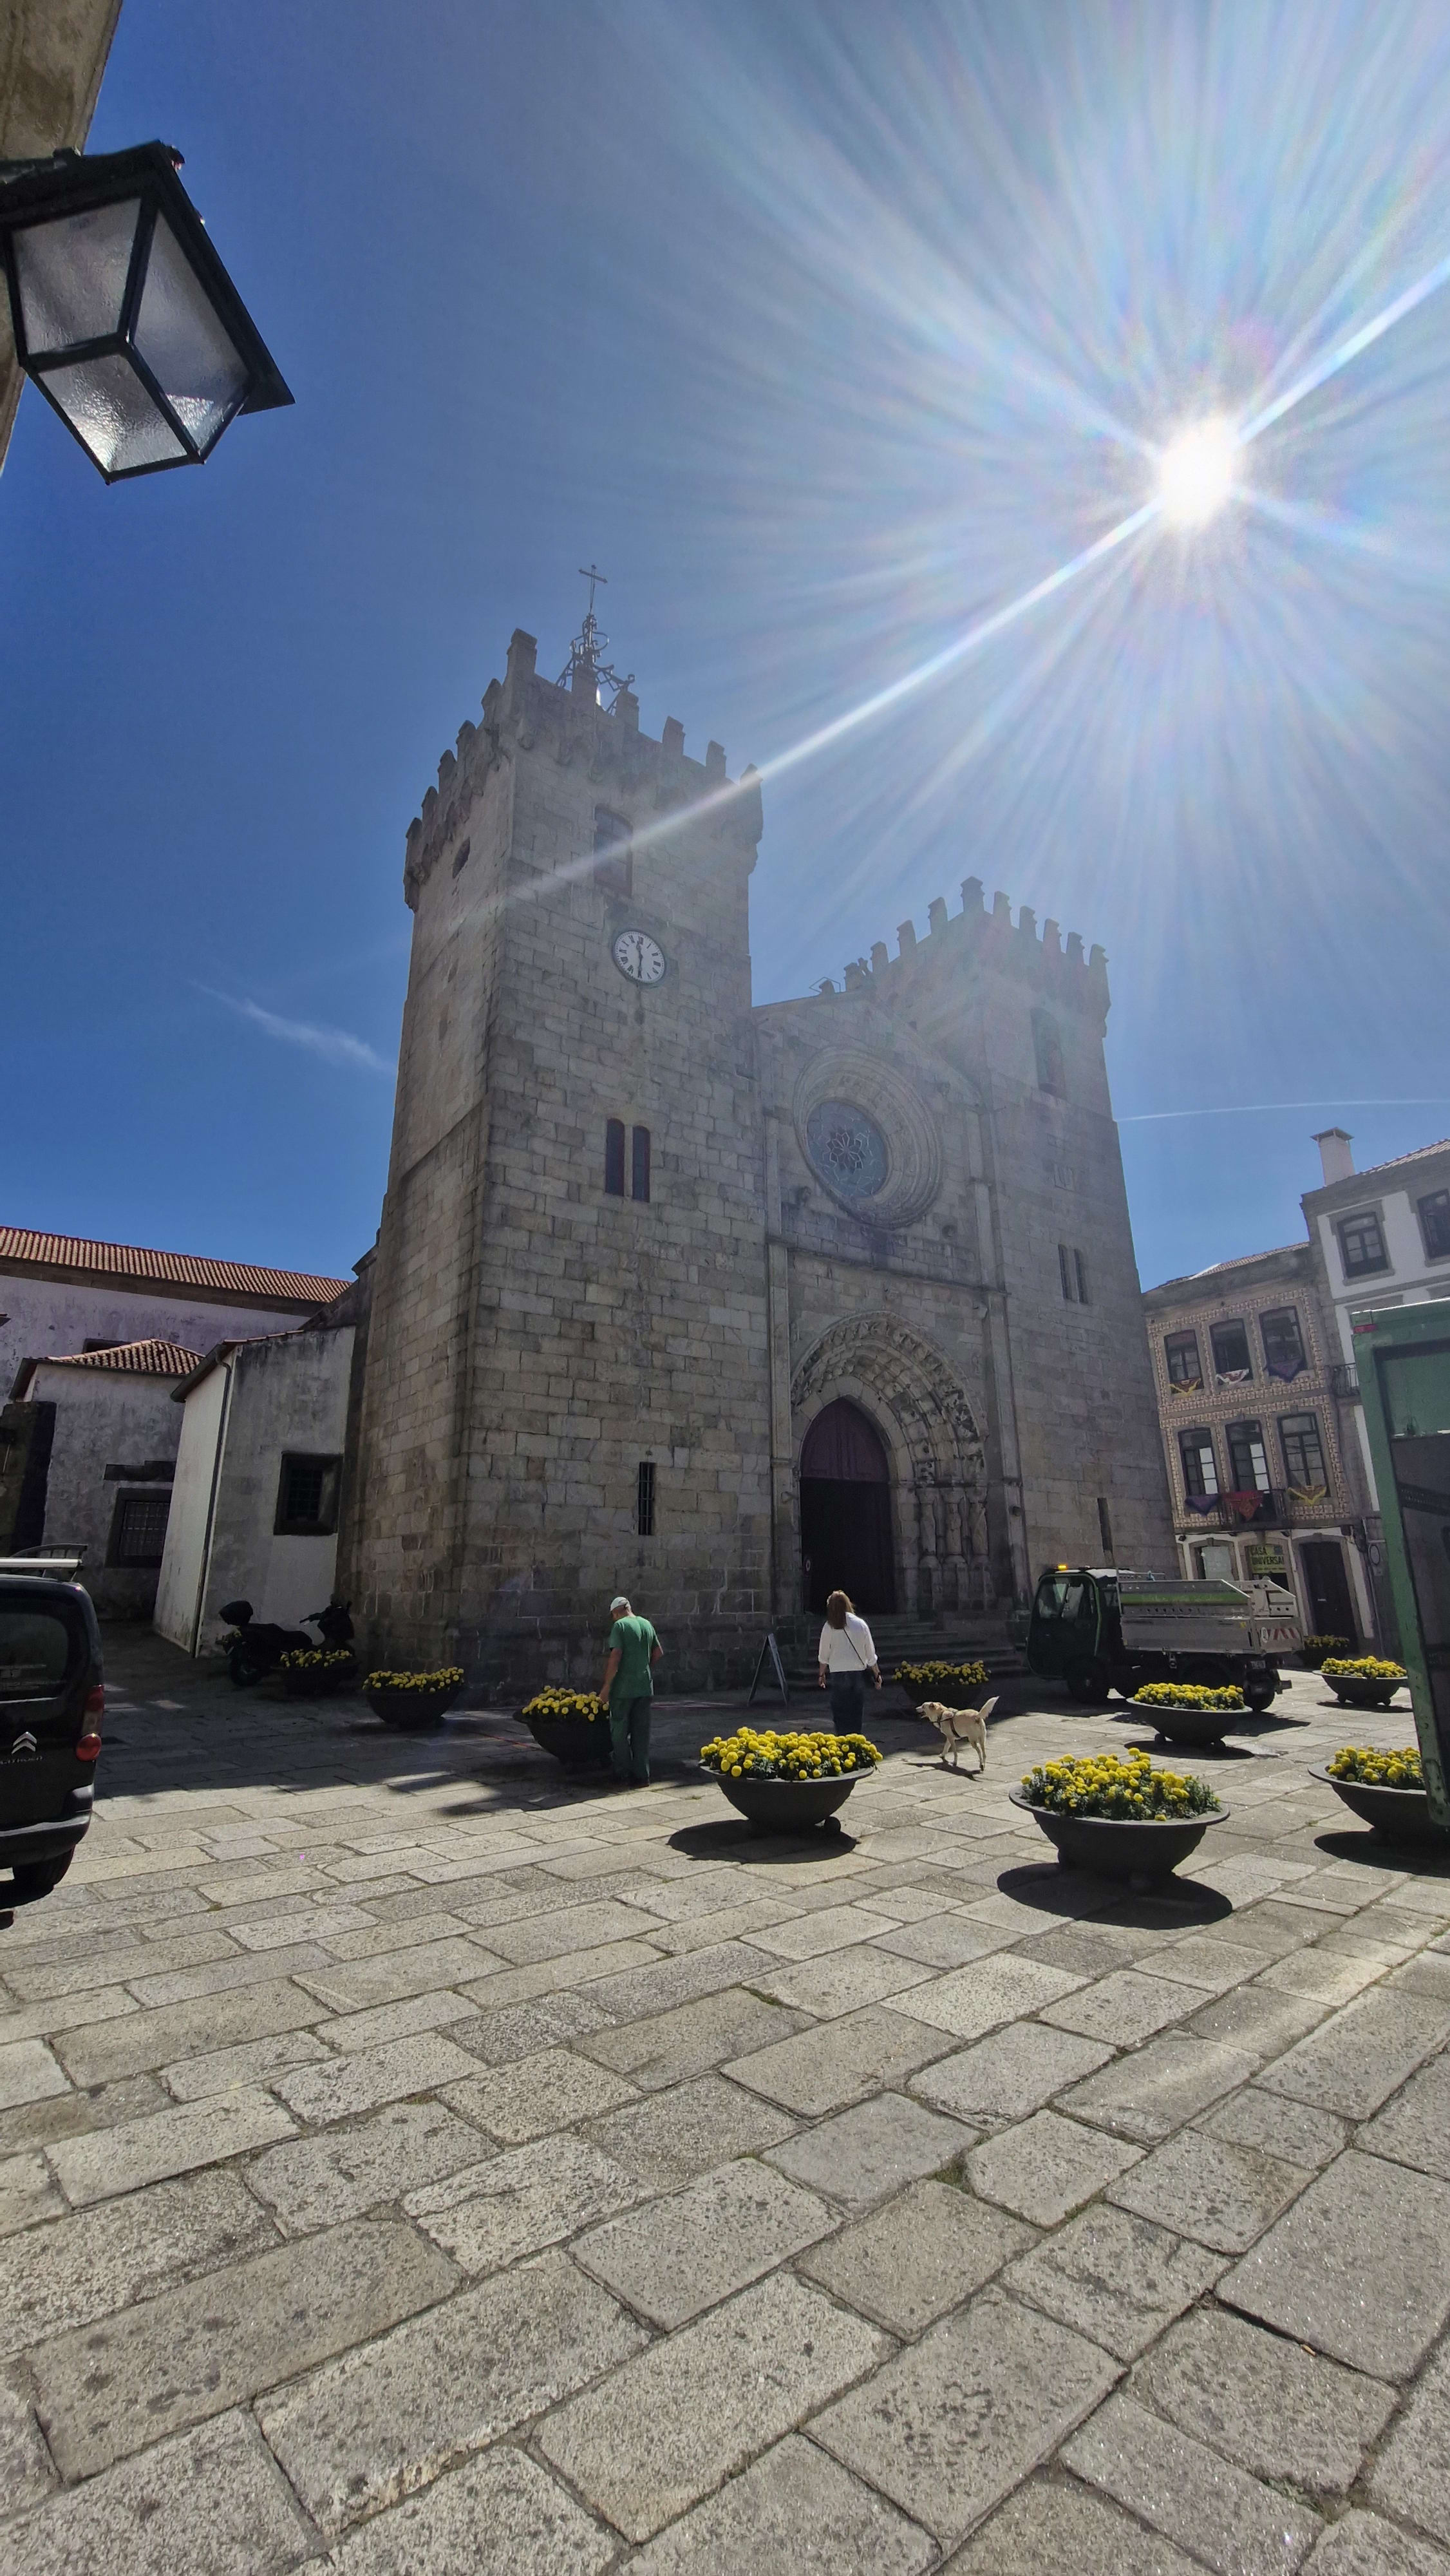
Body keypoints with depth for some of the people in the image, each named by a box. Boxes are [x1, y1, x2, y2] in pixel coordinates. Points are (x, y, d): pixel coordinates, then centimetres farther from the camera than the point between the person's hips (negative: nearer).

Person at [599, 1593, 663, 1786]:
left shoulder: (620, 1626, -10)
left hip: (624, 1687, -6)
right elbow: (658, 1652, 17)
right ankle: (641, 1776, 12)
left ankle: (623, 1773, 15)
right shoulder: (647, 1624, 10)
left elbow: (616, 1656, -17)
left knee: (619, 1731, 10)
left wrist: (606, 1685, -12)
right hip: (645, 1687, 6)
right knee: (641, 1732, 11)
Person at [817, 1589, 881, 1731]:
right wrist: (877, 1675, 15)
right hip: (858, 1673, 2)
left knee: (840, 1712, 6)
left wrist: (822, 1674, 18)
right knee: (857, 1711, 13)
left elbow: (823, 1656, 3)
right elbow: (871, 1654, 3)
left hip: (837, 1674, -1)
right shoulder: (860, 1624, -2)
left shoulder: (829, 1627, -5)